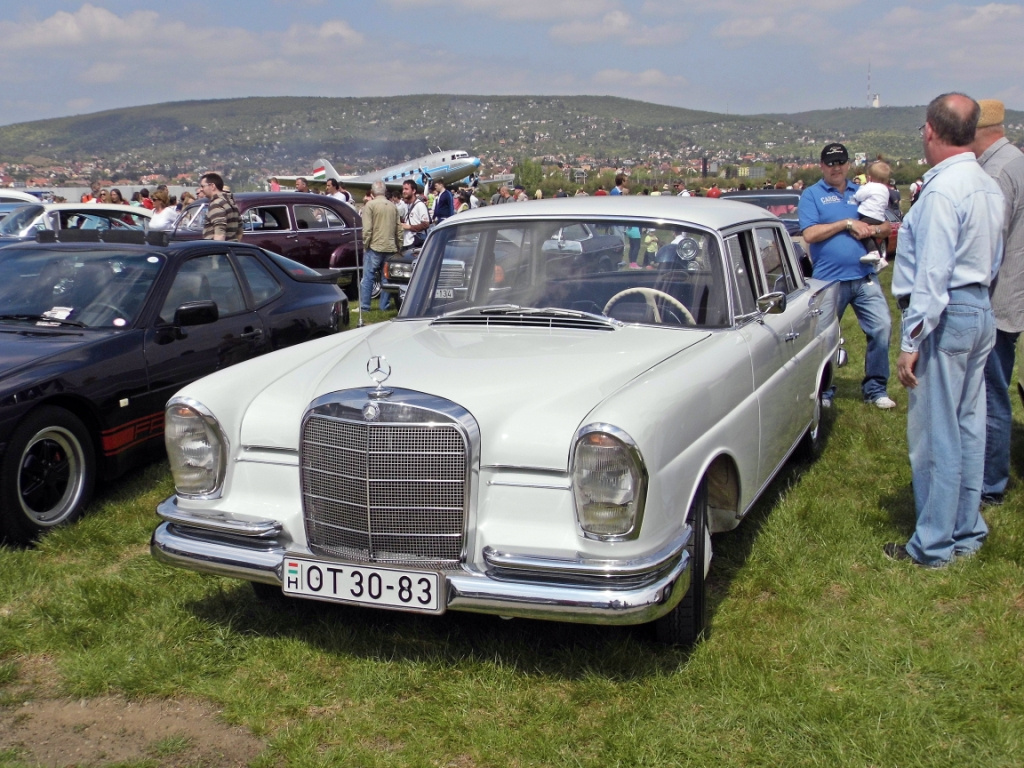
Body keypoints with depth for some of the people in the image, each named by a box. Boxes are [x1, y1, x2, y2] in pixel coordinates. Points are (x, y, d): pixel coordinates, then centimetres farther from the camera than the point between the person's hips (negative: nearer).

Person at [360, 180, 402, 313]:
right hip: (391, 247, 5)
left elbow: (367, 228, -12)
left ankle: (364, 306, -1)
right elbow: (399, 228, 11)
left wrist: (365, 244, -3)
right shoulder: (393, 206, 9)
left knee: (368, 277, -1)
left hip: (375, 247, -5)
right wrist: (399, 246, 18)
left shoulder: (370, 205, -6)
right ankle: (385, 306, 11)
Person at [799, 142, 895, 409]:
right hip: (829, 279, -3)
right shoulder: (811, 195, 3)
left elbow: (886, 227, 16)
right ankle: (824, 392, 23)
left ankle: (876, 389, 9)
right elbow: (810, 234, -11)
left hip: (864, 277, 3)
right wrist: (847, 223, -13)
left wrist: (873, 229, -7)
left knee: (882, 327, -5)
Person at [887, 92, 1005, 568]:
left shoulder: (941, 191, -18)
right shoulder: (989, 186, 11)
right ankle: (967, 532, 26)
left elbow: (932, 274, -22)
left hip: (946, 316, -10)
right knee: (968, 426, 15)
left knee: (935, 434, -2)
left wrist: (912, 341, -20)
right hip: (982, 311, 10)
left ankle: (933, 546, 7)